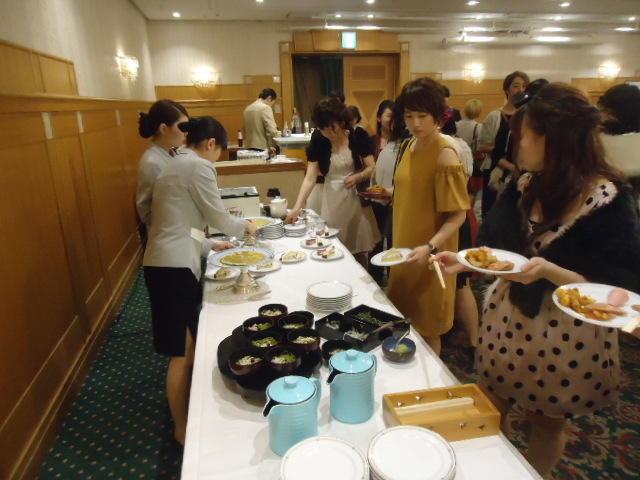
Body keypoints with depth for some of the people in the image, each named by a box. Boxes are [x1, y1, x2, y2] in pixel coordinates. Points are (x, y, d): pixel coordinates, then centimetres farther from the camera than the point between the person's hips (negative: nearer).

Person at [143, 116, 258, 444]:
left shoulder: (176, 165, 20)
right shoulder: (198, 166, -10)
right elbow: (218, 217, -6)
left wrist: (208, 246, 25)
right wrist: (244, 226, 13)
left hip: (171, 262, 10)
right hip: (174, 267, -10)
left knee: (188, 345, 20)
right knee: (181, 353, 2)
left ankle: (189, 406, 37)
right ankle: (183, 429, 18)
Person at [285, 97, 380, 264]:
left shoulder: (358, 138, -4)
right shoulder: (318, 144, -5)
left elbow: (372, 169, -1)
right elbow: (310, 178, -11)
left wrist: (358, 177, -22)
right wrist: (297, 206, -23)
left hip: (355, 198, 0)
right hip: (329, 201, 0)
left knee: (358, 251, 7)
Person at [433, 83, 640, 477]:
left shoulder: (608, 200, -19)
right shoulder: (527, 186, -2)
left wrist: (548, 271, -32)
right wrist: (464, 261, -8)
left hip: (565, 338, -4)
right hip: (508, 318, 5)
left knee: (547, 422, 21)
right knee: (491, 409, 20)